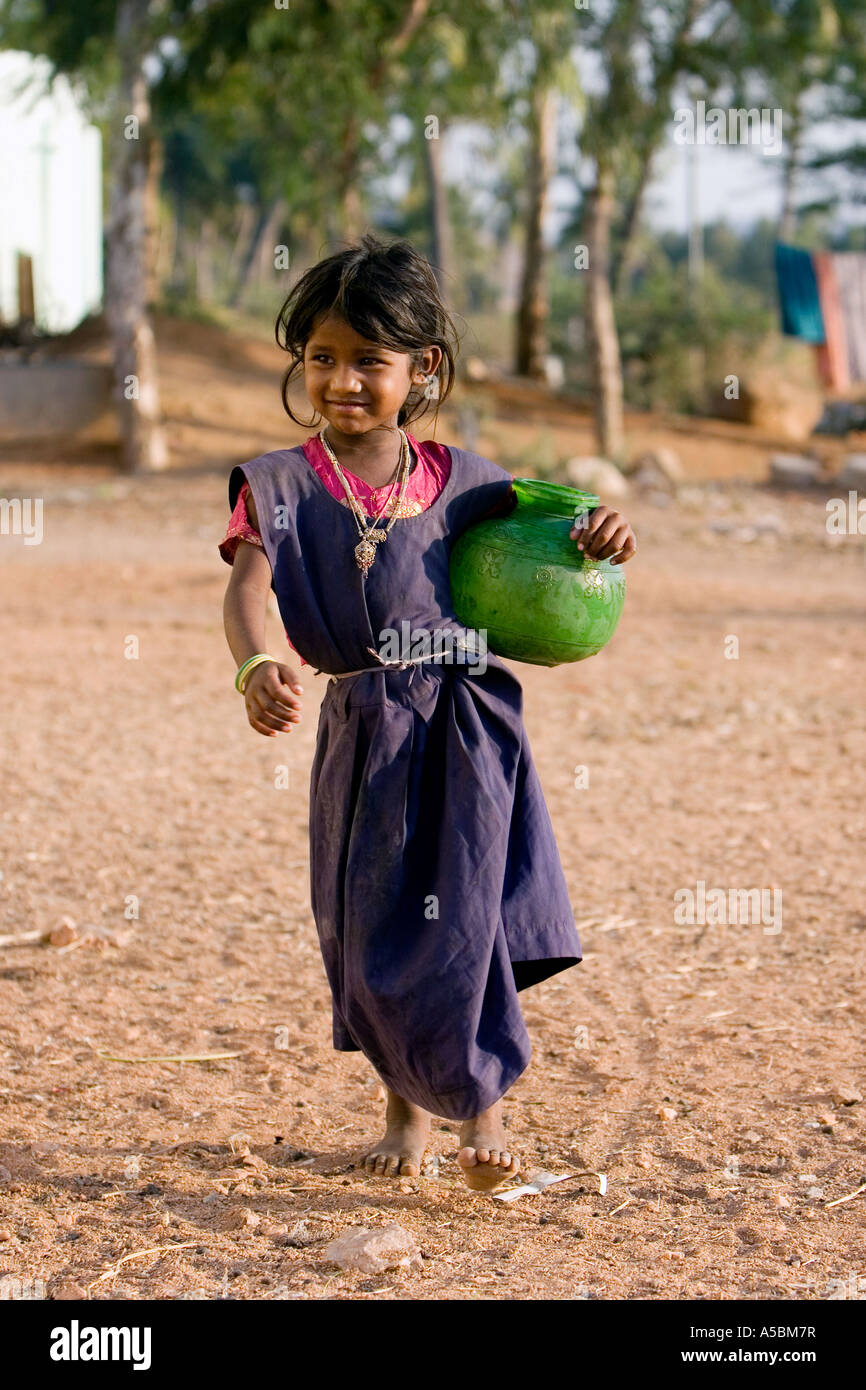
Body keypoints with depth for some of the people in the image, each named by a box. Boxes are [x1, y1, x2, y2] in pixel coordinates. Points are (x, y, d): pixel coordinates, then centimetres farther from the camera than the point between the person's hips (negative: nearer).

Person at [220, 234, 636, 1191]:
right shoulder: (281, 485, -3)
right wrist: (256, 668, -39)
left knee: (464, 919, -3)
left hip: (465, 729, 0)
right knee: (370, 933, 8)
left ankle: (483, 1108, 14)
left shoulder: (457, 479, 4)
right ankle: (405, 1104, 31)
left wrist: (599, 533, -6)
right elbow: (246, 588, -18)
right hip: (363, 736, 0)